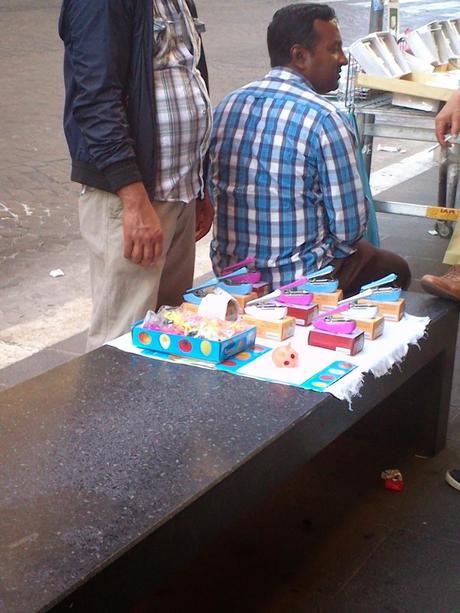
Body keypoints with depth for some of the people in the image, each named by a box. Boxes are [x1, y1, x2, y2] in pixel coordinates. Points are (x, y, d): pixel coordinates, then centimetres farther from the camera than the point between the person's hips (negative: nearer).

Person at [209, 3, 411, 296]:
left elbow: (216, 193, 9)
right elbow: (350, 229, -17)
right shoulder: (325, 119, -20)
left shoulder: (227, 105, -1)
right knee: (396, 269, 22)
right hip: (298, 280, -6)